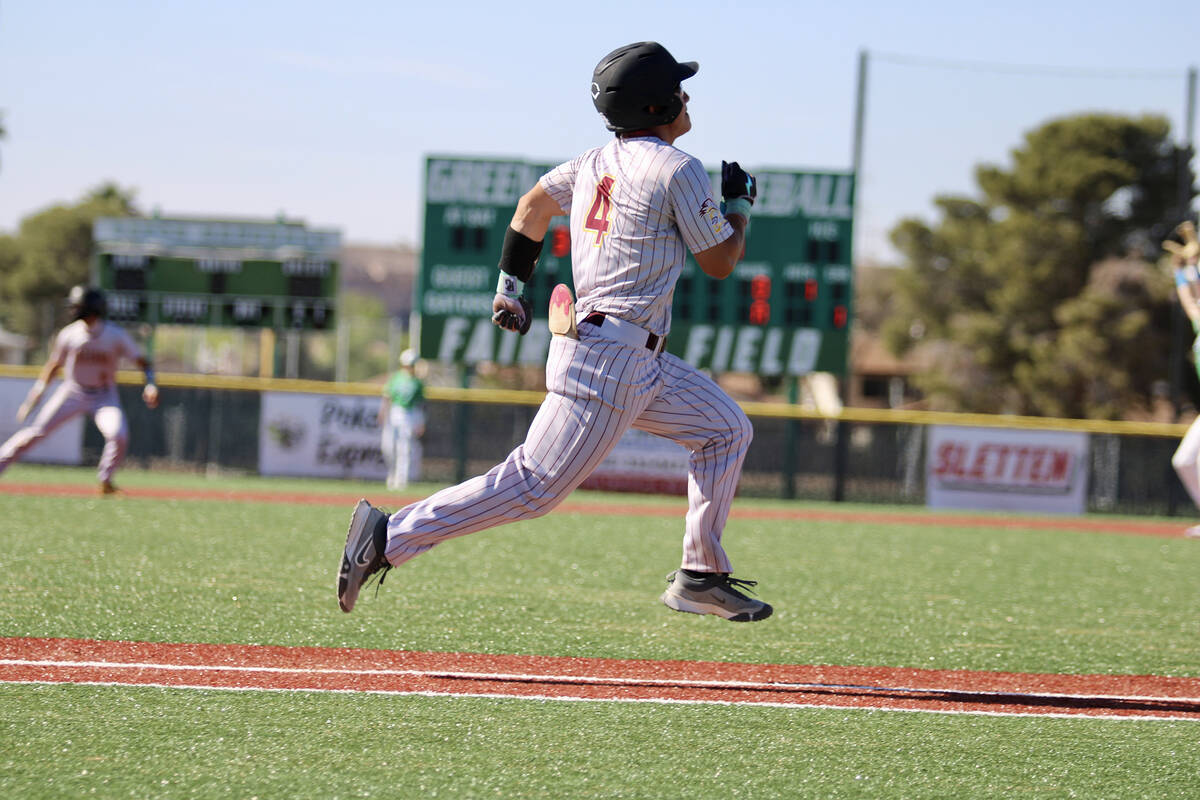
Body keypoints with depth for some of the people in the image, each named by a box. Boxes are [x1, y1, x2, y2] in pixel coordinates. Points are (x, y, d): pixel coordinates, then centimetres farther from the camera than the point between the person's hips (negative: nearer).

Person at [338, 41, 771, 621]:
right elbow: (720, 262, -5)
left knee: (727, 430, 16)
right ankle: (389, 537, -11)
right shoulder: (678, 170, -12)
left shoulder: (596, 161, 13)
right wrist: (739, 203, 12)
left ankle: (701, 577, 16)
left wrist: (510, 284, 27)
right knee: (534, 486, -11)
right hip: (610, 361, -10)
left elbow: (533, 204, 24)